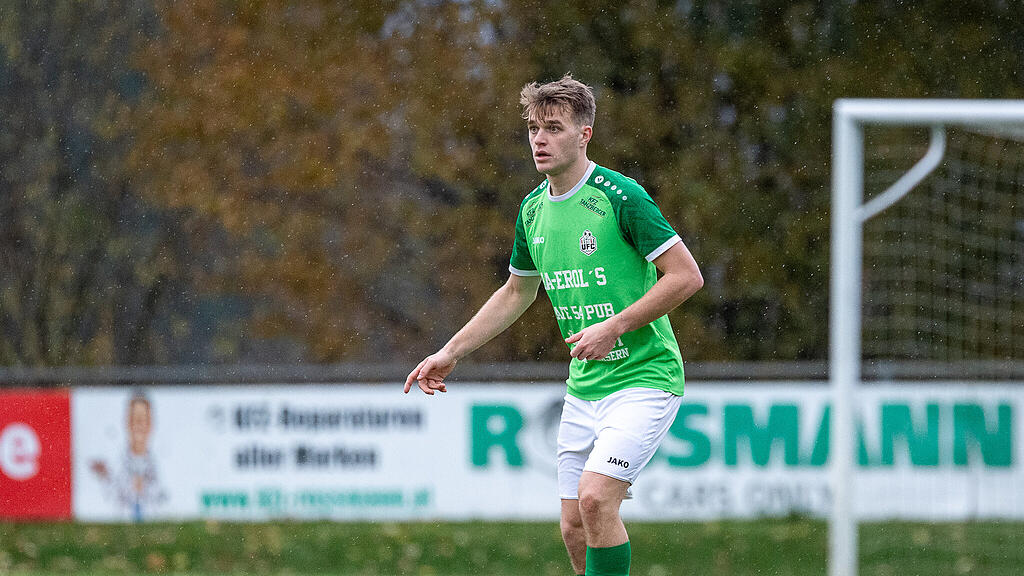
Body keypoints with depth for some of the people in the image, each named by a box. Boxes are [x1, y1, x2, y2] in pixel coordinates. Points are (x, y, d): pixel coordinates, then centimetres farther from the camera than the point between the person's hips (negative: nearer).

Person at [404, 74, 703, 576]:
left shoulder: (620, 197, -14)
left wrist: (614, 326, -19)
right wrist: (449, 354, 21)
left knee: (595, 497, -22)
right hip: (584, 385, 7)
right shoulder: (533, 209, 7)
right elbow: (517, 292, 24)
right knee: (574, 527, 4)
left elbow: (687, 276, -15)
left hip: (643, 376, -7)